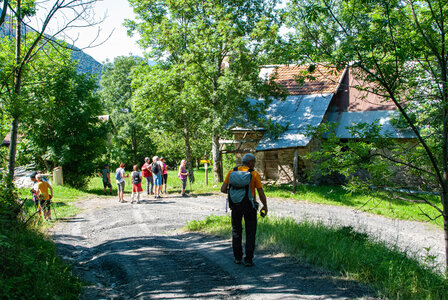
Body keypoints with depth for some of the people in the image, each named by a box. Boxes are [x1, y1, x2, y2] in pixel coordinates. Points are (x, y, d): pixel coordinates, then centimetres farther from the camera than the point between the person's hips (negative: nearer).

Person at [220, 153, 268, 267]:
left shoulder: (232, 172, 1)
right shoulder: (254, 174, -6)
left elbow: (223, 189, -2)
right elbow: (261, 194, -8)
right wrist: (265, 206, 6)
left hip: (235, 205, 2)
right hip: (249, 205, -2)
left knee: (236, 232, 17)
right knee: (250, 233, 7)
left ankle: (237, 257, 20)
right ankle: (248, 260, 3)